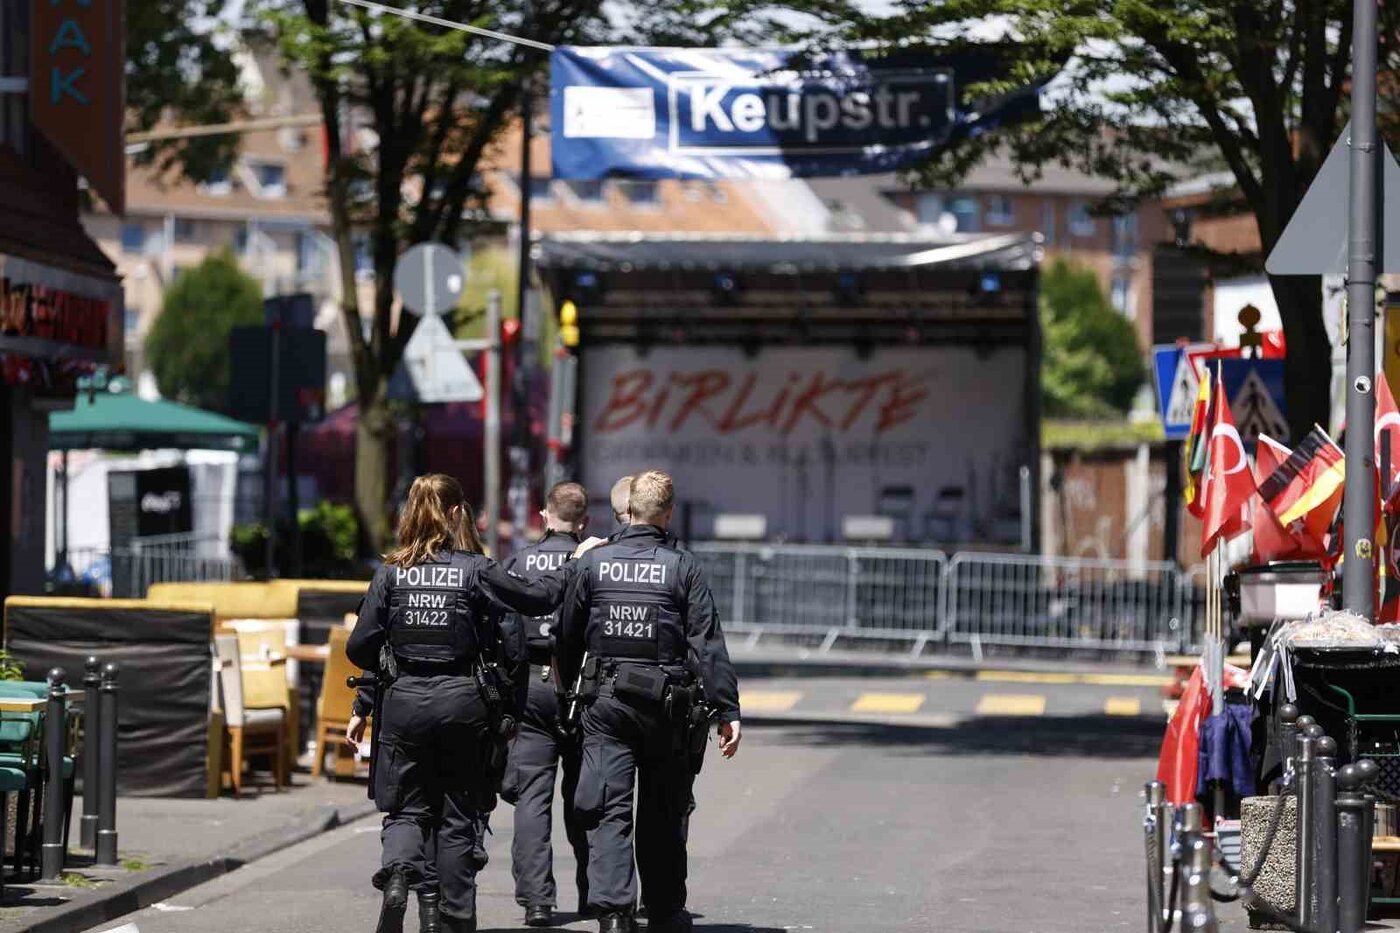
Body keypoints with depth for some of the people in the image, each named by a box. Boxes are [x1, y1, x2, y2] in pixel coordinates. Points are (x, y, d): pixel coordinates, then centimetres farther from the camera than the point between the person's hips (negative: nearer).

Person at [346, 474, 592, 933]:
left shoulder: (391, 573, -1)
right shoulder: (476, 569, -5)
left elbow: (360, 648, -2)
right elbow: (536, 597, 0)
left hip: (404, 703, 1)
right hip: (462, 703, -1)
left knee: (407, 809, 9)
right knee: (458, 815, 10)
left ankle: (397, 870, -21)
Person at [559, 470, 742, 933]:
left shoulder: (593, 561, 1)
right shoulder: (683, 567, -5)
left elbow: (567, 636, 10)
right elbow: (708, 644, -8)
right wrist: (727, 711, -7)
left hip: (606, 701, 1)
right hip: (666, 704, 0)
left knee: (609, 810, -2)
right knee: (663, 814, 12)